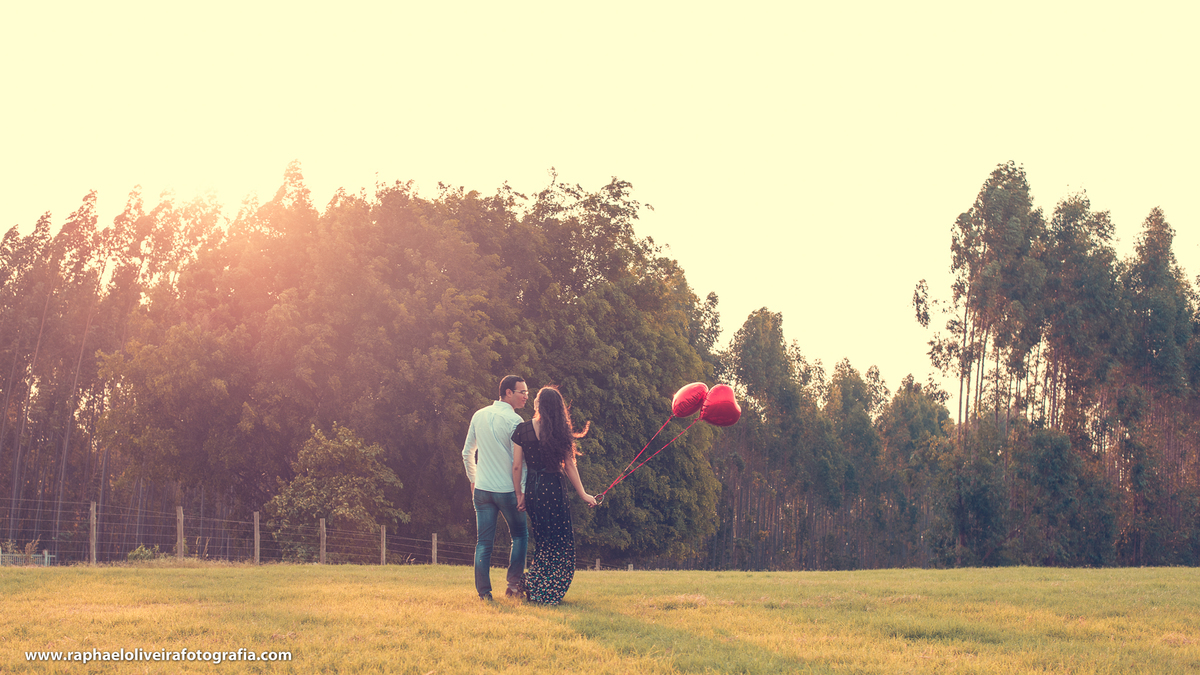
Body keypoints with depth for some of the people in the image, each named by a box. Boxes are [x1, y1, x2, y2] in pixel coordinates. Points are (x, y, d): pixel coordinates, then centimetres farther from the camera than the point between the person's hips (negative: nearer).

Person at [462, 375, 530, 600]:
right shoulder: (513, 420, -11)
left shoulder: (479, 416, 7)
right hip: (508, 489, -5)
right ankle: (515, 582, 7)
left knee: (484, 542, 6)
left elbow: (467, 452, 14)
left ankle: (483, 591, 3)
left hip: (482, 489, 5)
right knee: (520, 535, 14)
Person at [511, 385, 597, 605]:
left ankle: (534, 588, 15)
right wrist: (582, 493, 7)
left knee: (542, 540, 18)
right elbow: (569, 466, -2)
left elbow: (517, 466, -1)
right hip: (553, 489, -3)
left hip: (532, 489, 3)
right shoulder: (560, 432, -6)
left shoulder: (522, 430, -2)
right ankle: (548, 594, -1)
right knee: (560, 544, 5)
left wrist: (519, 494, 9)